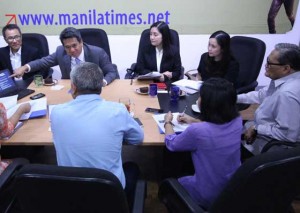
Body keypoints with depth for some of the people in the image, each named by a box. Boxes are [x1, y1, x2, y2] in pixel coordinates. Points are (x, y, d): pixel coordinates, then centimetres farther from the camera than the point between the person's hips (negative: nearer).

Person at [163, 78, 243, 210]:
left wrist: (167, 122, 6)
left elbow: (171, 144, -11)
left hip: (208, 197, -5)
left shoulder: (196, 131, -32)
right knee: (187, 174, 33)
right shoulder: (237, 121, -14)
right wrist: (194, 121, 15)